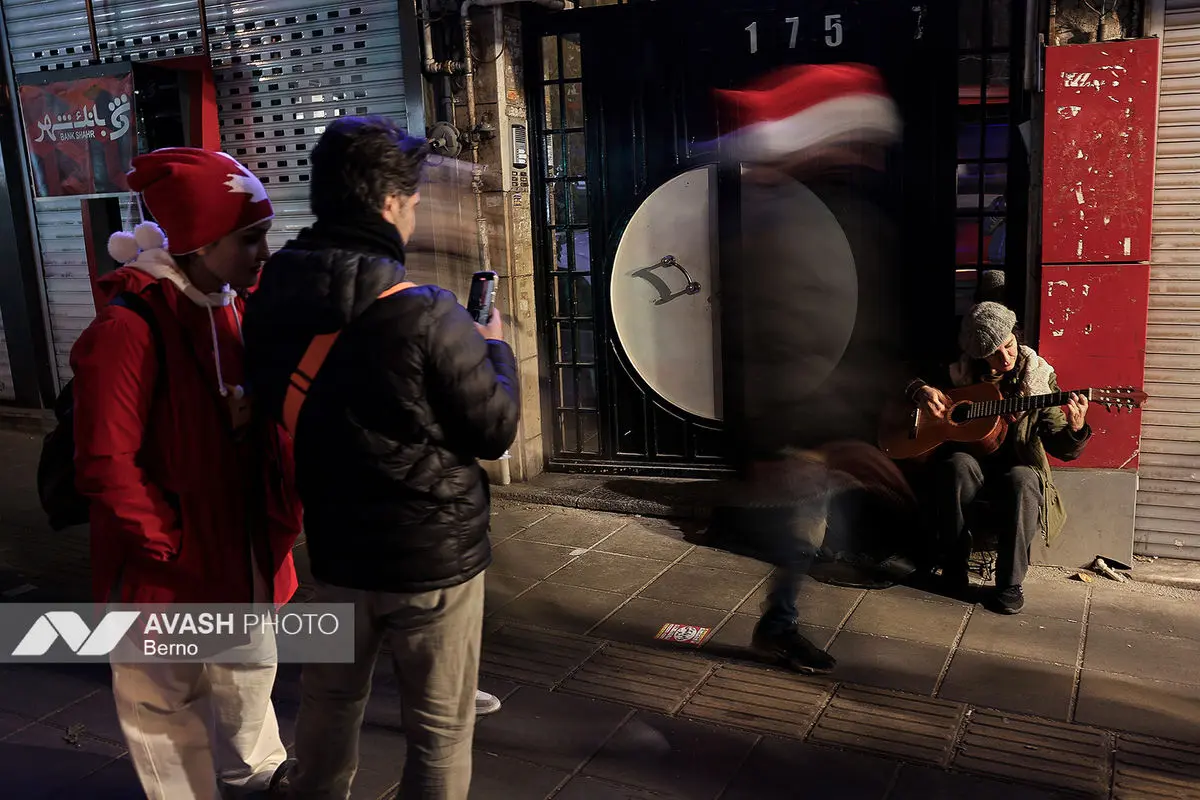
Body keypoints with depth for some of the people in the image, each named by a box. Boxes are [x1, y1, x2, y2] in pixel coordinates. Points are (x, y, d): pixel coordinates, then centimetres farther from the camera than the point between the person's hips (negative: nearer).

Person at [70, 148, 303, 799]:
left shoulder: (232, 310, 2)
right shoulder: (129, 327, -25)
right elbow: (105, 467, -26)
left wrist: (282, 504, -3)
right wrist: (168, 543, -16)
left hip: (244, 540, 8)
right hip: (170, 563, -8)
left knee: (249, 669, 27)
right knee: (168, 698, 14)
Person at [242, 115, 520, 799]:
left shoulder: (272, 303, -4)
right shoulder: (424, 315, -23)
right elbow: (497, 430, -14)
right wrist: (496, 350, 4)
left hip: (334, 546, 6)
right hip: (433, 553, -6)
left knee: (330, 702, 25)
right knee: (440, 727, 12)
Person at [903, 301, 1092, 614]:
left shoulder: (1038, 377, -3)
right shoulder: (959, 370, 0)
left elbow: (1060, 447, -7)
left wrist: (1075, 429, -31)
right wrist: (921, 390, -11)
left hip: (1016, 465, -1)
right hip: (968, 458, 1)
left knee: (1022, 480, -36)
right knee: (959, 465, -35)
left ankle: (1010, 583, -22)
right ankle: (954, 564, -18)